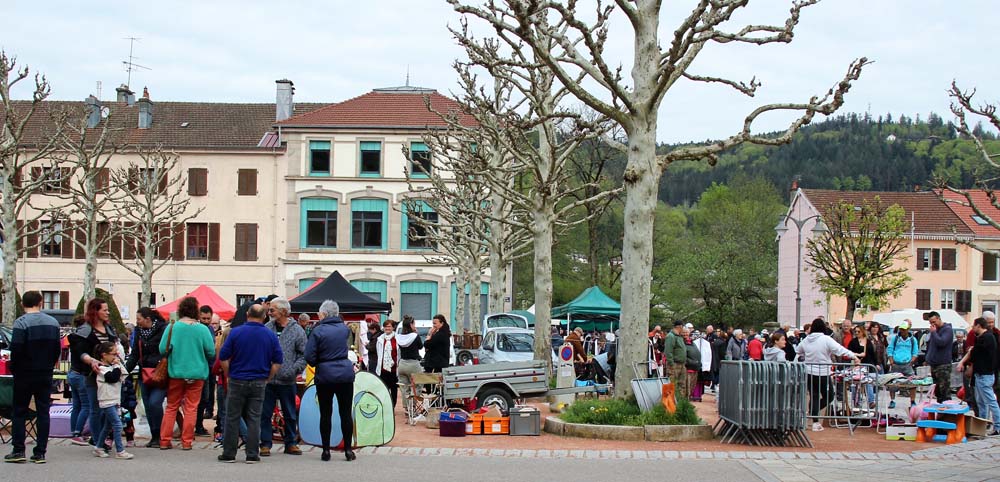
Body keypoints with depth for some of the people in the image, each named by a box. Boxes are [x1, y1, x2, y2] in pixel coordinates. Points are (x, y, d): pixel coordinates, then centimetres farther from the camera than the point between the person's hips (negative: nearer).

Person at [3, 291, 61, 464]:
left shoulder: (21, 322, -12)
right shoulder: (53, 322, 5)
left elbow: (16, 349, -17)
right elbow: (57, 348, 7)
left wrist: (12, 367, -2)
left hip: (25, 374, -4)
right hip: (46, 375, 4)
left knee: (19, 412, 5)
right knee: (43, 412, 5)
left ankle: (18, 450, 1)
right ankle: (40, 453, 3)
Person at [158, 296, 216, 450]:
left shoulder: (172, 327, -7)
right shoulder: (202, 329, -7)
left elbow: (162, 349, -7)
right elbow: (211, 352, -4)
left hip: (176, 373, 1)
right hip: (196, 373, -1)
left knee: (171, 407, 12)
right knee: (191, 408, 7)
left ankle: (164, 441, 10)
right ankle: (186, 442, 6)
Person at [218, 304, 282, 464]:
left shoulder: (236, 332, -6)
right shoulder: (271, 335, 1)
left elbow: (223, 357, -6)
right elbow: (277, 362, 2)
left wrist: (229, 375, 7)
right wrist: (268, 379, 10)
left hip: (237, 381, -2)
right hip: (259, 383, 2)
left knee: (232, 418, 5)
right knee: (254, 419, 5)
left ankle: (229, 453, 9)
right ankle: (252, 455, 5)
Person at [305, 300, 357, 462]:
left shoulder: (318, 331, -9)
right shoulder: (344, 329, 3)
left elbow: (309, 356, -9)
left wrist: (318, 364, 8)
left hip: (325, 376, -2)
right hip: (345, 375, 3)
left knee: (325, 414, 5)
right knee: (345, 413, 6)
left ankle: (326, 450, 7)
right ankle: (348, 449, 8)